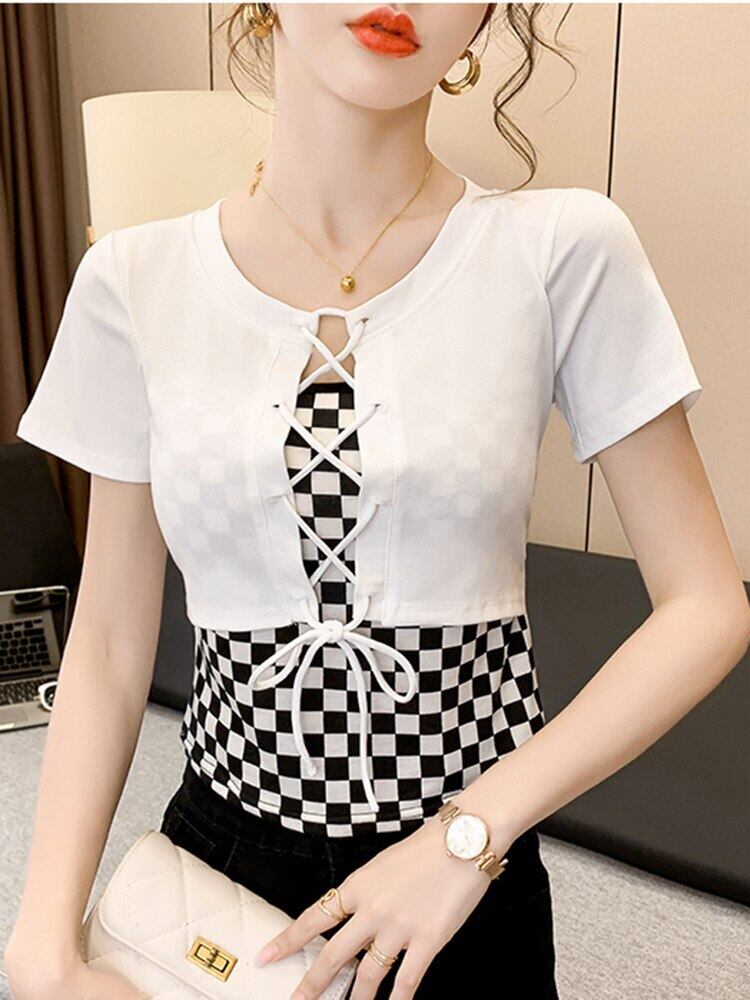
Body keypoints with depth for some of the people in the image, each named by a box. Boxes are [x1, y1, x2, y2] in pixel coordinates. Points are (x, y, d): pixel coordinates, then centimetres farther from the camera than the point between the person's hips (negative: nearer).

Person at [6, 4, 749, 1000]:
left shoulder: (565, 250, -13)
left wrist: (471, 832, -14)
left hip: (467, 877, -1)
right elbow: (110, 640, -2)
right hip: (223, 847, 3)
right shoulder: (136, 281, -7)